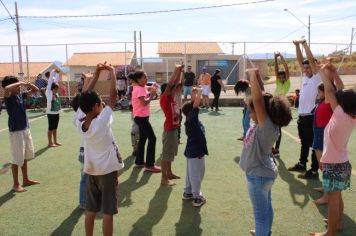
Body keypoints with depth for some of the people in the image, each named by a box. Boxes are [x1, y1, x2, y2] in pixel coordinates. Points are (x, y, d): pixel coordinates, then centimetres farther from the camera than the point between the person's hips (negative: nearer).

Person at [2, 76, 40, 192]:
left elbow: (35, 90, 15)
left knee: (25, 157, 17)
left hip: (26, 129, 7)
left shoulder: (21, 95, 6)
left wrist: (28, 84, -5)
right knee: (17, 159, 0)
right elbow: (6, 88, -36)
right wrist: (20, 83, -24)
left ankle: (26, 180, 30)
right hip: (16, 131, -7)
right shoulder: (9, 97, -13)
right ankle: (16, 184, 11)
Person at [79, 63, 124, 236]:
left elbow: (85, 97, 4)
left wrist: (96, 75, 5)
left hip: (91, 171, 6)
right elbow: (113, 94, -17)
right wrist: (112, 72, -5)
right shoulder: (102, 121, -20)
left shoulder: (81, 123, -4)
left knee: (90, 210, 15)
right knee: (107, 212, 3)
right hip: (108, 171, -6)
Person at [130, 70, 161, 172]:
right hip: (141, 117, -10)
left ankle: (139, 162, 25)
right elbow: (144, 102, -29)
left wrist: (150, 92, -3)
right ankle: (149, 165, -5)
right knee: (152, 138, -9)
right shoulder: (139, 89, -19)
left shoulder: (141, 88, 11)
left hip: (142, 117, 10)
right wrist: (152, 95, -18)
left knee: (143, 138, 16)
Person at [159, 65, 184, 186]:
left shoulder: (172, 98, 7)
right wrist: (176, 71, -18)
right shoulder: (164, 99, -15)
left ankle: (169, 173, 32)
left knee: (171, 153, 18)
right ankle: (164, 179, 3)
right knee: (166, 153, -3)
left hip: (174, 129, 9)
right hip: (169, 130, -9)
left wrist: (180, 71, 4)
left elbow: (176, 83, 11)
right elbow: (169, 84, -23)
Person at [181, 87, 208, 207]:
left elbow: (194, 104, 11)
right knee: (196, 175, 0)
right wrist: (199, 92, -18)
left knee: (191, 173, 21)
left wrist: (195, 93, 1)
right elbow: (196, 105, -29)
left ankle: (188, 192, 33)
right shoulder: (192, 120, -22)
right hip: (196, 152, -9)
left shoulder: (190, 120, 3)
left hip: (192, 151, 9)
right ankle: (197, 197, 9)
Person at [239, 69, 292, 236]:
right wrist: (255, 77, -5)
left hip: (259, 175, -10)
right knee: (266, 208, 25)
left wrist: (253, 75, -29)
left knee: (261, 213, 6)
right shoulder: (264, 125, -3)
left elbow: (258, 100, -37)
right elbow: (260, 97, 2)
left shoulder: (267, 127, -27)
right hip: (263, 172, 10)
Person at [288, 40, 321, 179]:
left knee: (313, 144, -1)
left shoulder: (317, 77, -8)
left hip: (311, 117, -8)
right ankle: (302, 164, 32)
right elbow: (300, 60, 13)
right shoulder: (305, 77, 12)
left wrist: (304, 44, -14)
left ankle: (314, 171, 4)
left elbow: (311, 59, -18)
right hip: (301, 116, 8)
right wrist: (297, 46, 3)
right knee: (304, 143, 20)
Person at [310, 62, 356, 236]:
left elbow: (330, 92, -21)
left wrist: (324, 73, -10)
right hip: (341, 163, 9)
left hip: (334, 165, -9)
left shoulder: (342, 117, -22)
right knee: (337, 197, 22)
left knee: (333, 199, 2)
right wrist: (334, 74, 6)